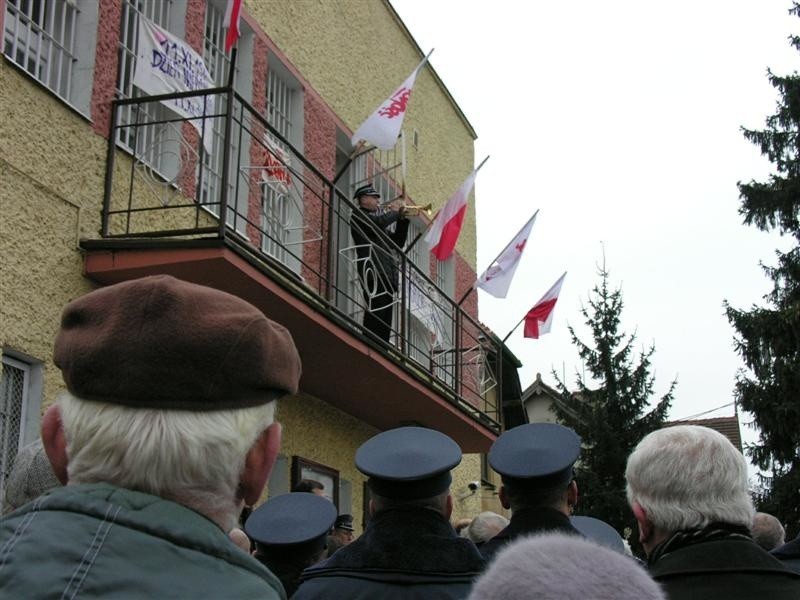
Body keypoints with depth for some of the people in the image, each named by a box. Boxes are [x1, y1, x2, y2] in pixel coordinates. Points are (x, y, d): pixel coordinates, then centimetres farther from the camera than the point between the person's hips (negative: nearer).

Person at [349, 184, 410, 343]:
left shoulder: (377, 217, 29)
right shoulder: (358, 215, 5)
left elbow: (397, 244, 27)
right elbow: (377, 224, -17)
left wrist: (402, 220, 16)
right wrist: (394, 213, 0)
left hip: (387, 275, 9)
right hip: (374, 273, -9)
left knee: (385, 323, 4)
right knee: (375, 317, -16)